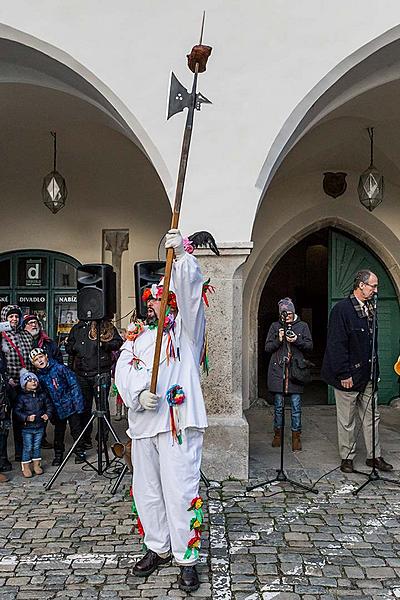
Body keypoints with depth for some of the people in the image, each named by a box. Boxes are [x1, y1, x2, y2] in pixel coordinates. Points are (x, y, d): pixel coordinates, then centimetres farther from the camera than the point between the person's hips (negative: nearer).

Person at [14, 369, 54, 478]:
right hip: (27, 428, -3)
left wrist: (48, 415, -9)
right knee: (27, 447, 3)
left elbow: (49, 406, 9)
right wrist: (27, 418, -21)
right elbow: (17, 411, -9)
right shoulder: (22, 397, -9)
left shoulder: (42, 395, 1)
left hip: (40, 427, 3)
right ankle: (26, 467, 15)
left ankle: (36, 465, 28)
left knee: (37, 446, 14)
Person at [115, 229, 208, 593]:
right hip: (143, 423, 6)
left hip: (178, 422, -5)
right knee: (147, 490, 14)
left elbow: (190, 292, -11)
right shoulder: (136, 337, 19)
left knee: (180, 491, -6)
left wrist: (182, 255, -24)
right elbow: (123, 371, 4)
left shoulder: (185, 328, 6)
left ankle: (187, 559, 7)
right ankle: (158, 548, 31)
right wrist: (138, 394, -15)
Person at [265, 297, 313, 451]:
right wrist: (278, 340, -11)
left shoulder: (302, 326, 9)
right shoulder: (275, 326, 10)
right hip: (277, 371, 1)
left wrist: (297, 340, -12)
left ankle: (296, 437, 9)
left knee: (296, 406, -1)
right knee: (278, 405, 6)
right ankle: (278, 434, 21)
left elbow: (310, 346, 4)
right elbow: (267, 348, 6)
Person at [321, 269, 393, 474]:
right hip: (349, 376, -7)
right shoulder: (341, 309, -15)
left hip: (367, 375, 7)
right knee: (347, 420, 7)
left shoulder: (369, 309, 9)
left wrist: (375, 370, 12)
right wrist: (344, 374, -19)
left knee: (371, 417, 14)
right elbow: (336, 345, -18)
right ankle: (347, 457, 19)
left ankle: (374, 456, 25)